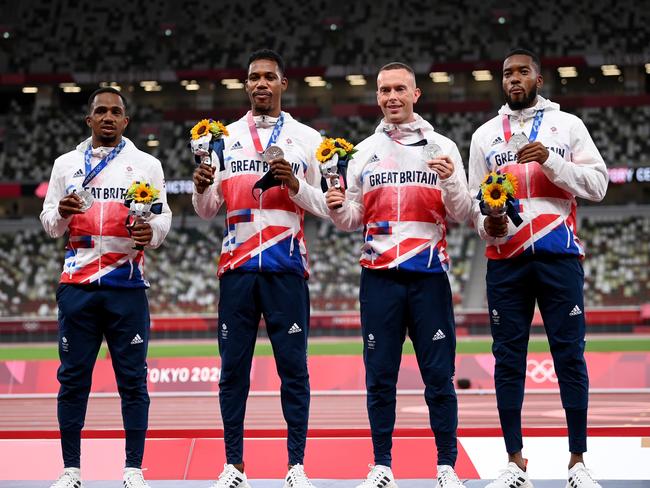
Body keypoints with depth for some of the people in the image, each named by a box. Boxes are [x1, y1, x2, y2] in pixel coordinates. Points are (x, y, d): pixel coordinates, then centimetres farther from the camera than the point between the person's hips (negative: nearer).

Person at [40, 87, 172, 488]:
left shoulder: (146, 165, 8)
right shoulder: (66, 164, 13)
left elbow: (163, 216, 5)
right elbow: (50, 225, 14)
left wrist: (151, 232, -17)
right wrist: (61, 214, -8)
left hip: (127, 286, -1)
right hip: (77, 285, 1)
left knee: (133, 379, -1)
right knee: (73, 377, 2)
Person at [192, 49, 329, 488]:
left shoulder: (306, 139, 6)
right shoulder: (226, 138, 11)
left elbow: (324, 208, 4)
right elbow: (207, 210, 11)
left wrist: (294, 184, -14)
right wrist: (201, 188, -11)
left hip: (287, 268, -2)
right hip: (238, 266, 2)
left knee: (293, 366, -2)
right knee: (234, 366, 2)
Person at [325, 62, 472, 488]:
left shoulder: (442, 148, 5)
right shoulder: (364, 152, 12)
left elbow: (462, 215, 2)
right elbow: (353, 220, 14)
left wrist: (451, 182, -17)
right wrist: (338, 209, -8)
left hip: (429, 276, -2)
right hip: (379, 278, 2)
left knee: (439, 376, -1)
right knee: (380, 377, 3)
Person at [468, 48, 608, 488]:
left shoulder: (567, 125, 8)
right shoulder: (486, 135, 14)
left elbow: (598, 184, 0)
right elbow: (476, 200, 13)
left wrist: (551, 160, -12)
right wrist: (486, 224, -8)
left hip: (559, 255, -2)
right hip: (506, 259, 2)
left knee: (570, 356, -2)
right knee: (508, 358, 1)